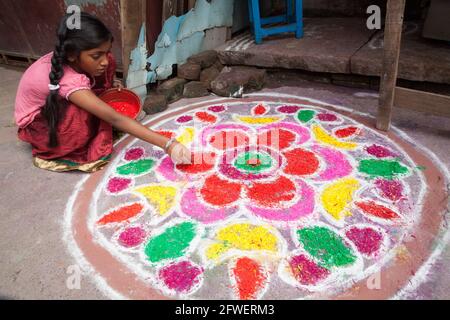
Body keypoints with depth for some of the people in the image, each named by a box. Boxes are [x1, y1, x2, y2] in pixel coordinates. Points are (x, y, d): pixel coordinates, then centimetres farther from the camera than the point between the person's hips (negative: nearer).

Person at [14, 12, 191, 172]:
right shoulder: (68, 80, -40)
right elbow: (115, 119, -44)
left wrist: (110, 84, -15)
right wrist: (167, 144, -48)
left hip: (59, 106, 7)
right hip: (36, 124, -7)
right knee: (81, 114, -38)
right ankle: (76, 152, -8)